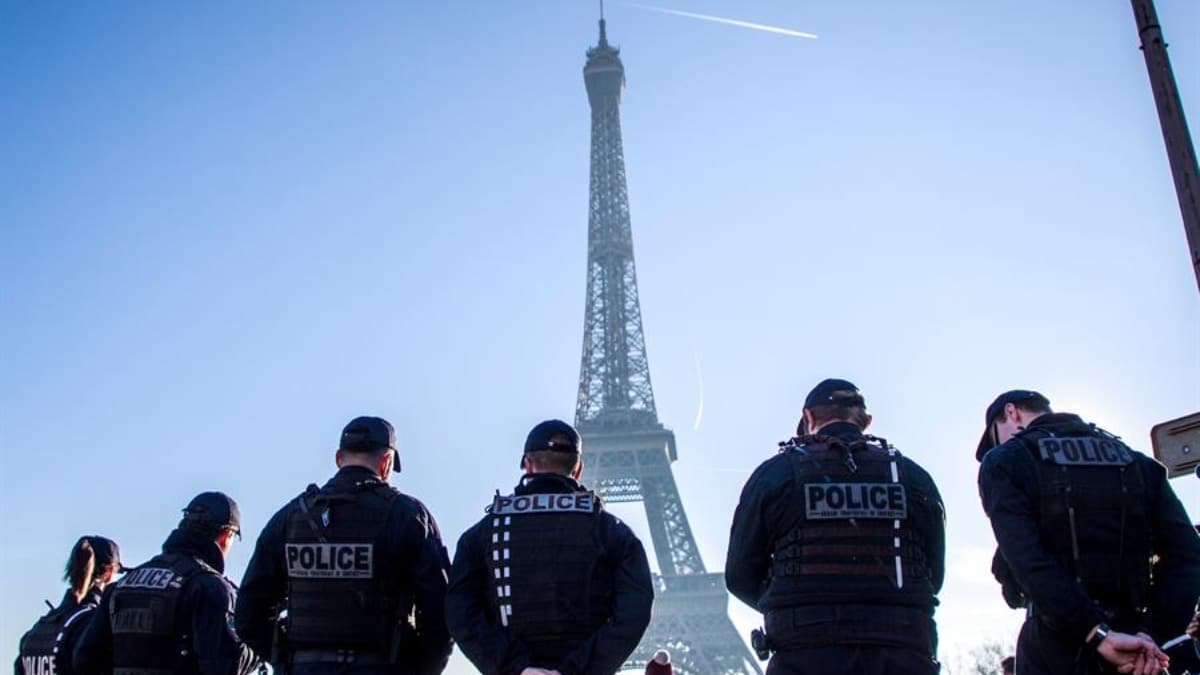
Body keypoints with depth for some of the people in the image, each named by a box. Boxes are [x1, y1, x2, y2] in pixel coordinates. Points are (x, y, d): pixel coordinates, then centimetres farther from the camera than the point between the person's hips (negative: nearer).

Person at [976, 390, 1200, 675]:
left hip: (1056, 641, -4)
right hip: (1131, 641, 4)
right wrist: (1151, 633, -5)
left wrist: (1096, 634, -18)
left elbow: (1027, 560, -15)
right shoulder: (1133, 460, 17)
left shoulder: (1004, 461, 2)